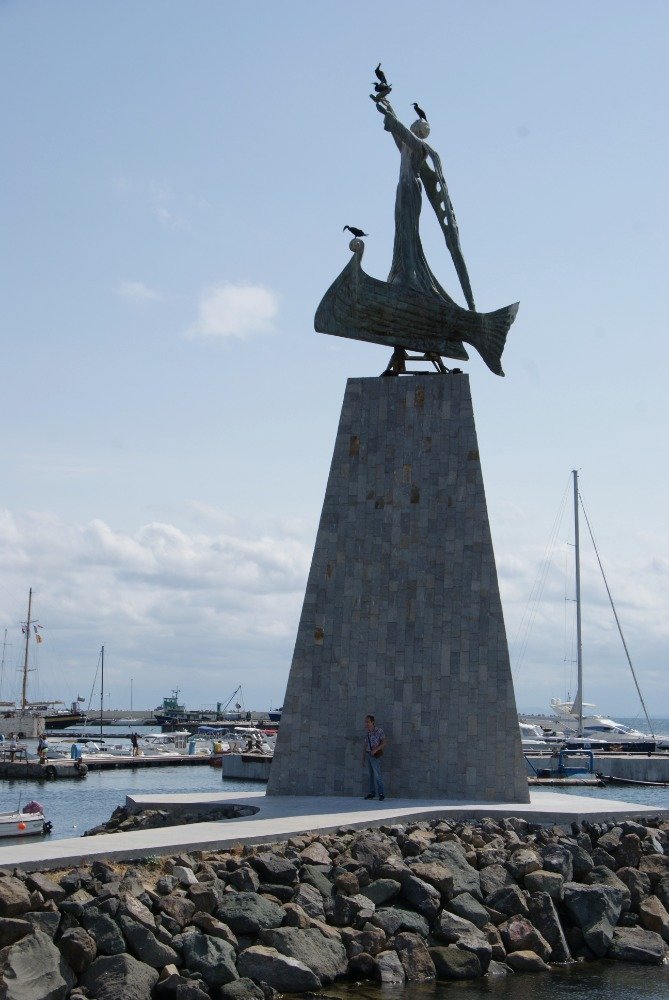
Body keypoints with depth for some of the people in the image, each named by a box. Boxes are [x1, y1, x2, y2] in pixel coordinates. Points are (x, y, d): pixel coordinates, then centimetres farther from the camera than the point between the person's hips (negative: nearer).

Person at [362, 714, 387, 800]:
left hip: (375, 755, -6)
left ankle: (381, 794, -6)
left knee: (377, 775, -10)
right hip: (367, 755, 6)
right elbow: (364, 745, 13)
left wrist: (375, 750, -22)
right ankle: (372, 793, 13)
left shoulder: (379, 731, -10)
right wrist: (363, 758, 12)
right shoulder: (367, 733, 8)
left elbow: (384, 743, -11)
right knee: (370, 774, 8)